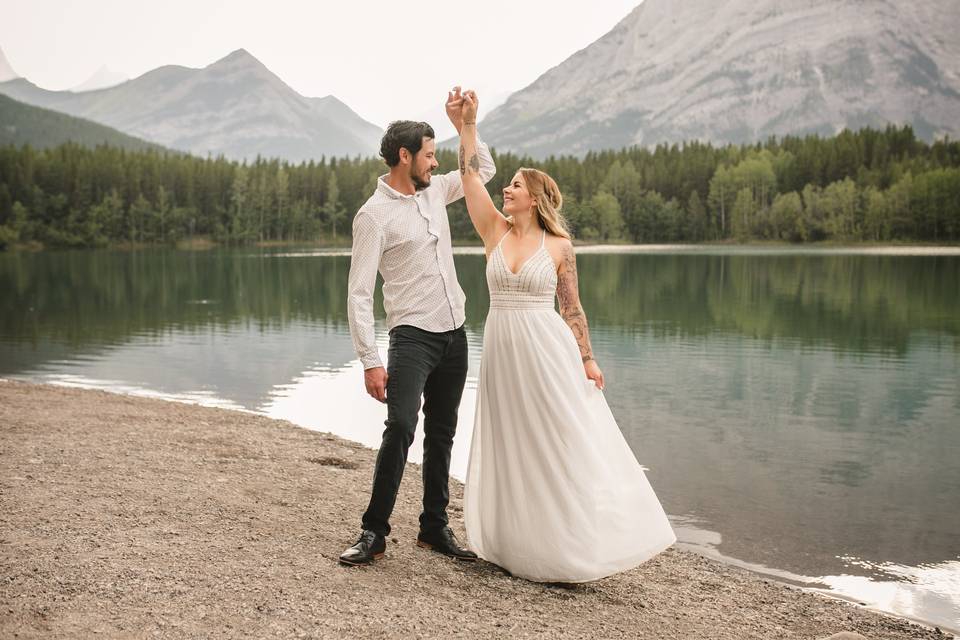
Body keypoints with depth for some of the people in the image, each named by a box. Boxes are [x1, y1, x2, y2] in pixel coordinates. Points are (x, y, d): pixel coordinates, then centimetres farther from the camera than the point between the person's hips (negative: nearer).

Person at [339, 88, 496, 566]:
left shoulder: (435, 191, 10)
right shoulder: (375, 214, -11)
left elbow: (484, 169, 26)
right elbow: (359, 294, -14)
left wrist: (462, 123, 11)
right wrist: (370, 361, -21)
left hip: (454, 334, 7)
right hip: (412, 335, -7)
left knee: (442, 433, 11)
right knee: (400, 427, -20)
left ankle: (435, 528, 22)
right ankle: (374, 532, -8)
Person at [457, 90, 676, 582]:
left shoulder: (558, 245, -2)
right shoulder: (495, 231, 4)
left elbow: (572, 308, 1)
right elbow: (470, 175, -2)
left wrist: (588, 359, -3)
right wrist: (468, 122, -6)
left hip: (547, 351, -3)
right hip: (503, 350, 4)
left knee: (563, 445, 0)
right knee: (512, 449, 9)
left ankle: (577, 545, 11)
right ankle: (521, 544, 22)